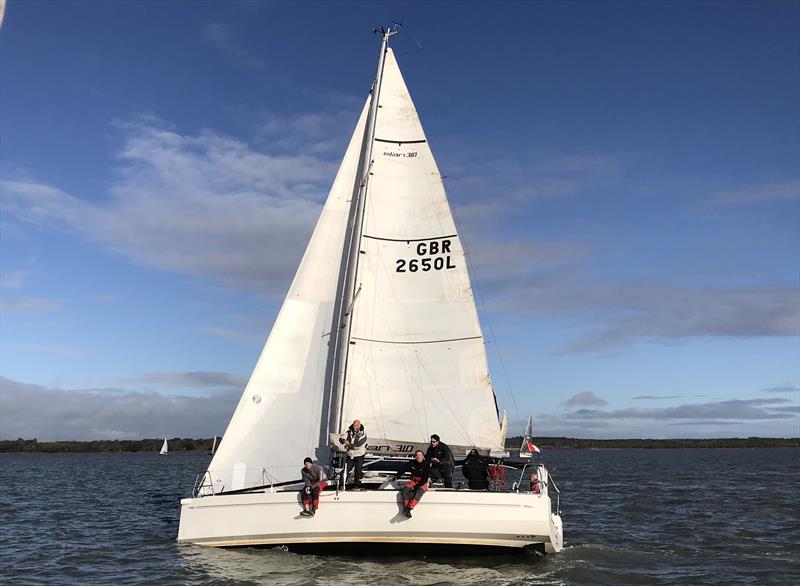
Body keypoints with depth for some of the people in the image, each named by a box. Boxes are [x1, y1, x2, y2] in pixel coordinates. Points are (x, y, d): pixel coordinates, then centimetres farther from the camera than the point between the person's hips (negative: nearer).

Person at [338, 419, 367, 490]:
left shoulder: (363, 434, -12)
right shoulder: (349, 432, 0)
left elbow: (358, 445, -22)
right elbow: (341, 438, -8)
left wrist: (349, 445, -22)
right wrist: (344, 441, -29)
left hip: (359, 455, -3)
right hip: (350, 455, 3)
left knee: (358, 471, -1)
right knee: (346, 470, 3)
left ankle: (357, 486, 12)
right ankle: (343, 485, 14)